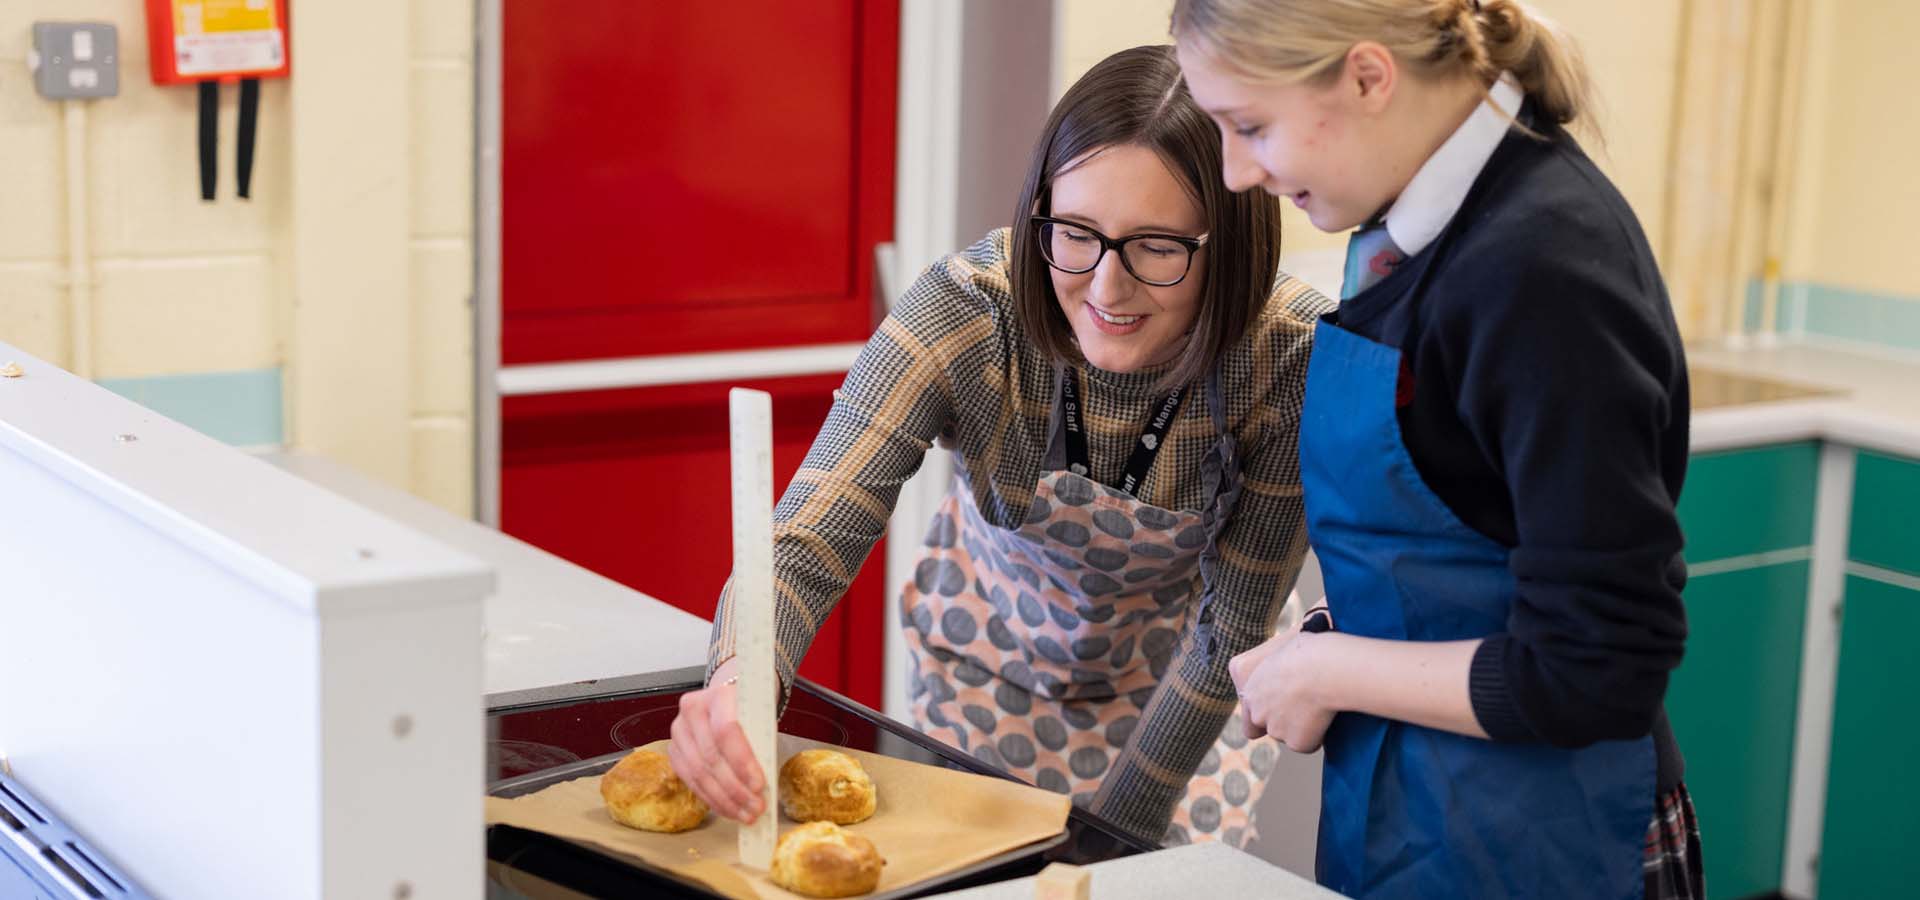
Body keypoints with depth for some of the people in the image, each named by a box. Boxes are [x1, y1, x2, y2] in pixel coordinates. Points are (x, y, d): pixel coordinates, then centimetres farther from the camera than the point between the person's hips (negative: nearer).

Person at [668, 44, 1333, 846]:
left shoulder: (1292, 355, -31)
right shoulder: (966, 310, -32)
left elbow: (1235, 628, -20)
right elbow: (805, 545, -37)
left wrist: (1119, 832, -19)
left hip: (1183, 691, 0)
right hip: (988, 669, 1)